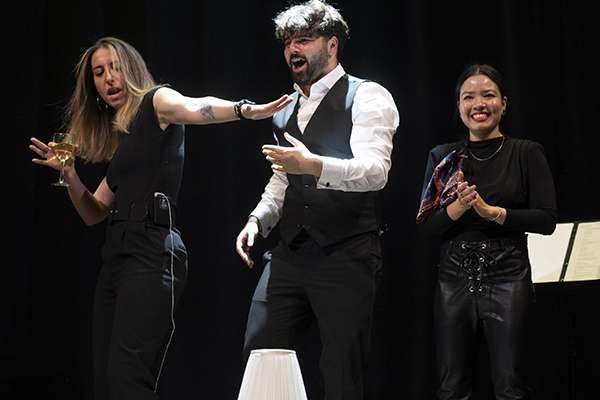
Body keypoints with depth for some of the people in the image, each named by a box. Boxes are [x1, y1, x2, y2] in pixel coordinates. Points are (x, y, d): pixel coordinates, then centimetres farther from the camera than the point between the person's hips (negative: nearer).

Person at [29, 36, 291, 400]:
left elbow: (197, 108, -21)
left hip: (152, 253, -9)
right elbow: (94, 212, 27)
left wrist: (244, 110, -41)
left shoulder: (156, 102, 3)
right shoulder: (121, 137, 25)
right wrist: (68, 171, 12)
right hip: (117, 255, 9)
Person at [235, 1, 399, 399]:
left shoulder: (367, 97, -5)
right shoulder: (286, 110, 19)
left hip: (346, 257, -7)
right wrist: (257, 220, 9)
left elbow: (375, 170, -20)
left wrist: (314, 165, -36)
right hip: (290, 254, 7)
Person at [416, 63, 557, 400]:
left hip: (508, 279, -3)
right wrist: (457, 207, -15)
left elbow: (547, 220, -6)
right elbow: (426, 225, 4)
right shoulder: (443, 157, 9)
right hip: (454, 280, 3)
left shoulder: (527, 153, 1)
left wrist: (493, 212, -17)